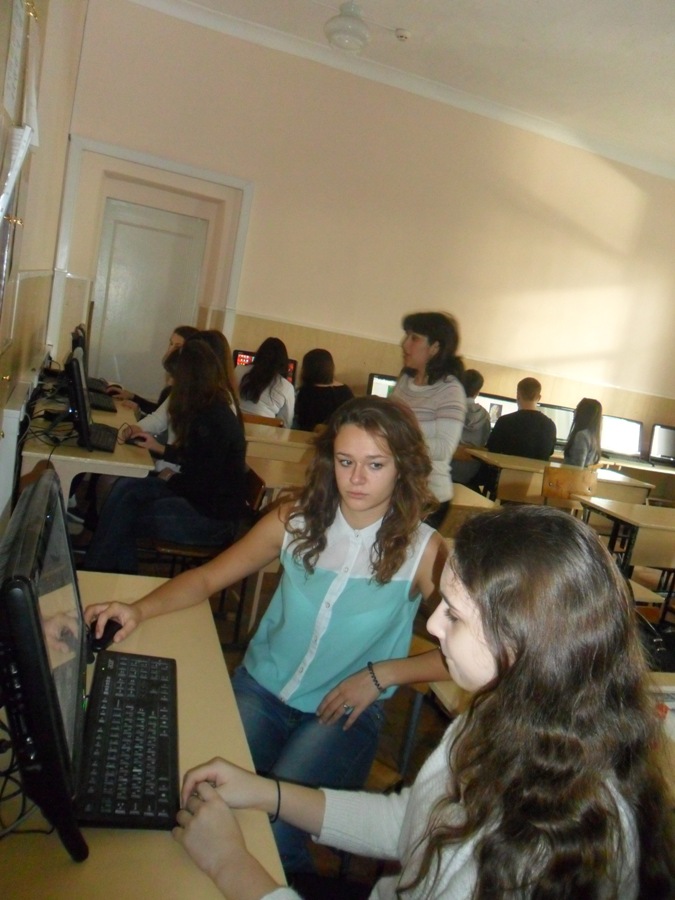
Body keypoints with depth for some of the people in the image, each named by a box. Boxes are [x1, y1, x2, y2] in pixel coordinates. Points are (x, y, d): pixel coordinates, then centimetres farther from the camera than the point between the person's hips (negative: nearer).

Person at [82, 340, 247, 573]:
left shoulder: (212, 420, -24)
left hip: (213, 517, -9)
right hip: (205, 497, 9)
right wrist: (160, 448, 21)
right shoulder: (208, 410, 6)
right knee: (125, 488, -2)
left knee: (126, 516, -6)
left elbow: (200, 485, -23)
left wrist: (171, 478, -4)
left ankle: (96, 571, 15)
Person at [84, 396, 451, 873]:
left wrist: (381, 674, -16)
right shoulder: (296, 520, -6)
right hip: (260, 688, 3)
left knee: (272, 827, -21)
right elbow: (207, 578, 0)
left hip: (345, 711, -2)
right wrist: (140, 609, -16)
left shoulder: (423, 550, -14)